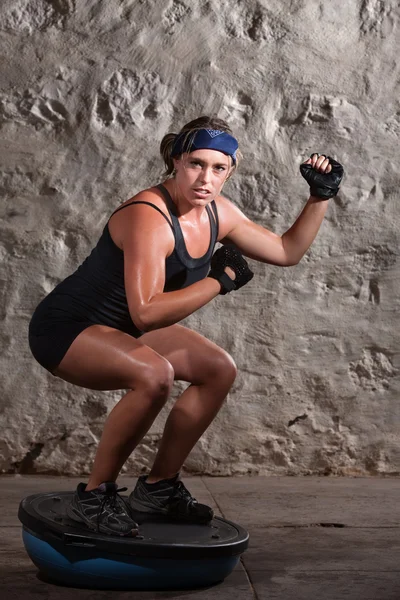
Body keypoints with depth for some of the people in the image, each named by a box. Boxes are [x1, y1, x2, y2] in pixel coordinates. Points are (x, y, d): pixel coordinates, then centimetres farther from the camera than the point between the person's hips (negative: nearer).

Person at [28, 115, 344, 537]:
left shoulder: (217, 213, -2)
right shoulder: (149, 217, -29)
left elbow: (286, 252, 9)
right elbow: (146, 313, -39)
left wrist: (320, 197, 2)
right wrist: (218, 281, -31)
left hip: (121, 328, 9)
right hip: (64, 328, -9)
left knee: (219, 370, 5)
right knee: (153, 375, -35)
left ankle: (158, 487, 15)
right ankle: (94, 496, -14)